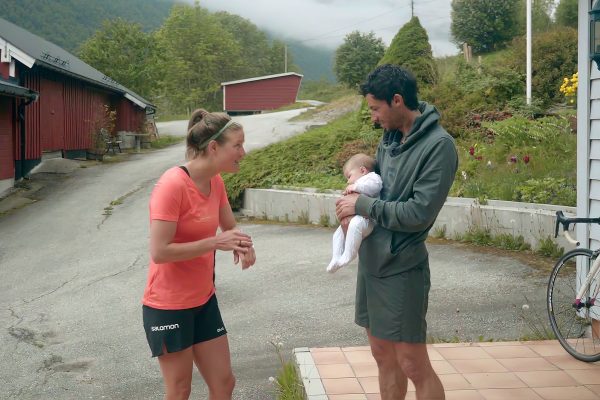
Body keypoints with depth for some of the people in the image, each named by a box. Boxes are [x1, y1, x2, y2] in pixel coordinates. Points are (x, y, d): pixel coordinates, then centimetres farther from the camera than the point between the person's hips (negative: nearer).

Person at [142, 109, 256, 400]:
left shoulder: (216, 182, 1)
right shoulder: (172, 184, -23)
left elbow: (230, 226, 15)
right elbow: (159, 252, -26)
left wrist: (241, 243, -8)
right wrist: (216, 242, -25)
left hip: (203, 300, 7)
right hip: (168, 306, -7)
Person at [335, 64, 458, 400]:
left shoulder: (439, 145, -16)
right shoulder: (391, 137, 7)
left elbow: (420, 213, -21)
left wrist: (363, 205, -13)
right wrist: (353, 209, -2)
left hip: (401, 268, -8)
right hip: (371, 261, 8)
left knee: (413, 365, 1)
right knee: (383, 355, 17)